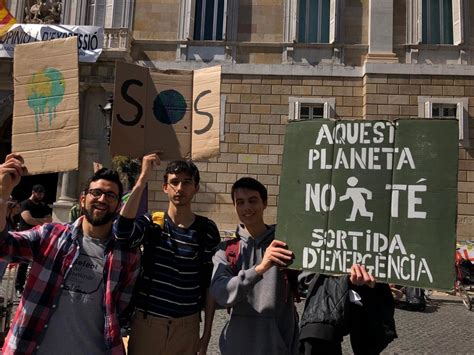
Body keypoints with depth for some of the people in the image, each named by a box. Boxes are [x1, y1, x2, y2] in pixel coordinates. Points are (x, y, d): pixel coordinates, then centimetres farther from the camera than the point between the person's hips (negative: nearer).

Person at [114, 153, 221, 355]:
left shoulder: (207, 230, -2)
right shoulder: (151, 223, -3)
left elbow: (209, 285, 2)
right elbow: (122, 232, -26)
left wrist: (207, 333, 3)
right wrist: (143, 179, -26)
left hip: (187, 326, 0)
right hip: (147, 322, 0)